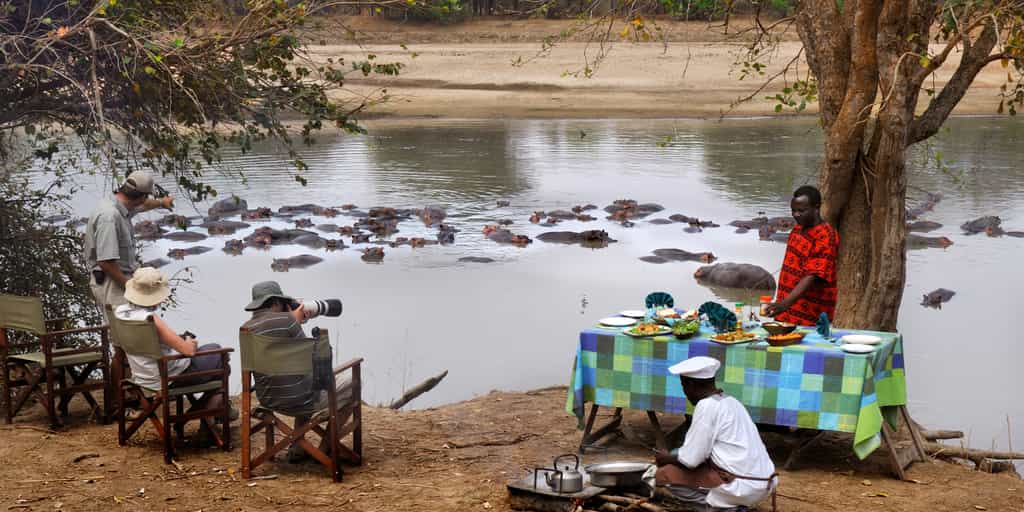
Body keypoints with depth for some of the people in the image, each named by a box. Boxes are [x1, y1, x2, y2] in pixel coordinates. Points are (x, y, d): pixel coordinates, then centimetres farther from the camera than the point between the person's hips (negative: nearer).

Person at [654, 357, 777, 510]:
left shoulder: (707, 406, -13)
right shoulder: (729, 402, 13)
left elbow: (691, 459, -11)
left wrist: (667, 458, 8)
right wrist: (673, 456, 31)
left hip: (742, 486, -9)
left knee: (665, 474, -1)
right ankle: (733, 505, 10)